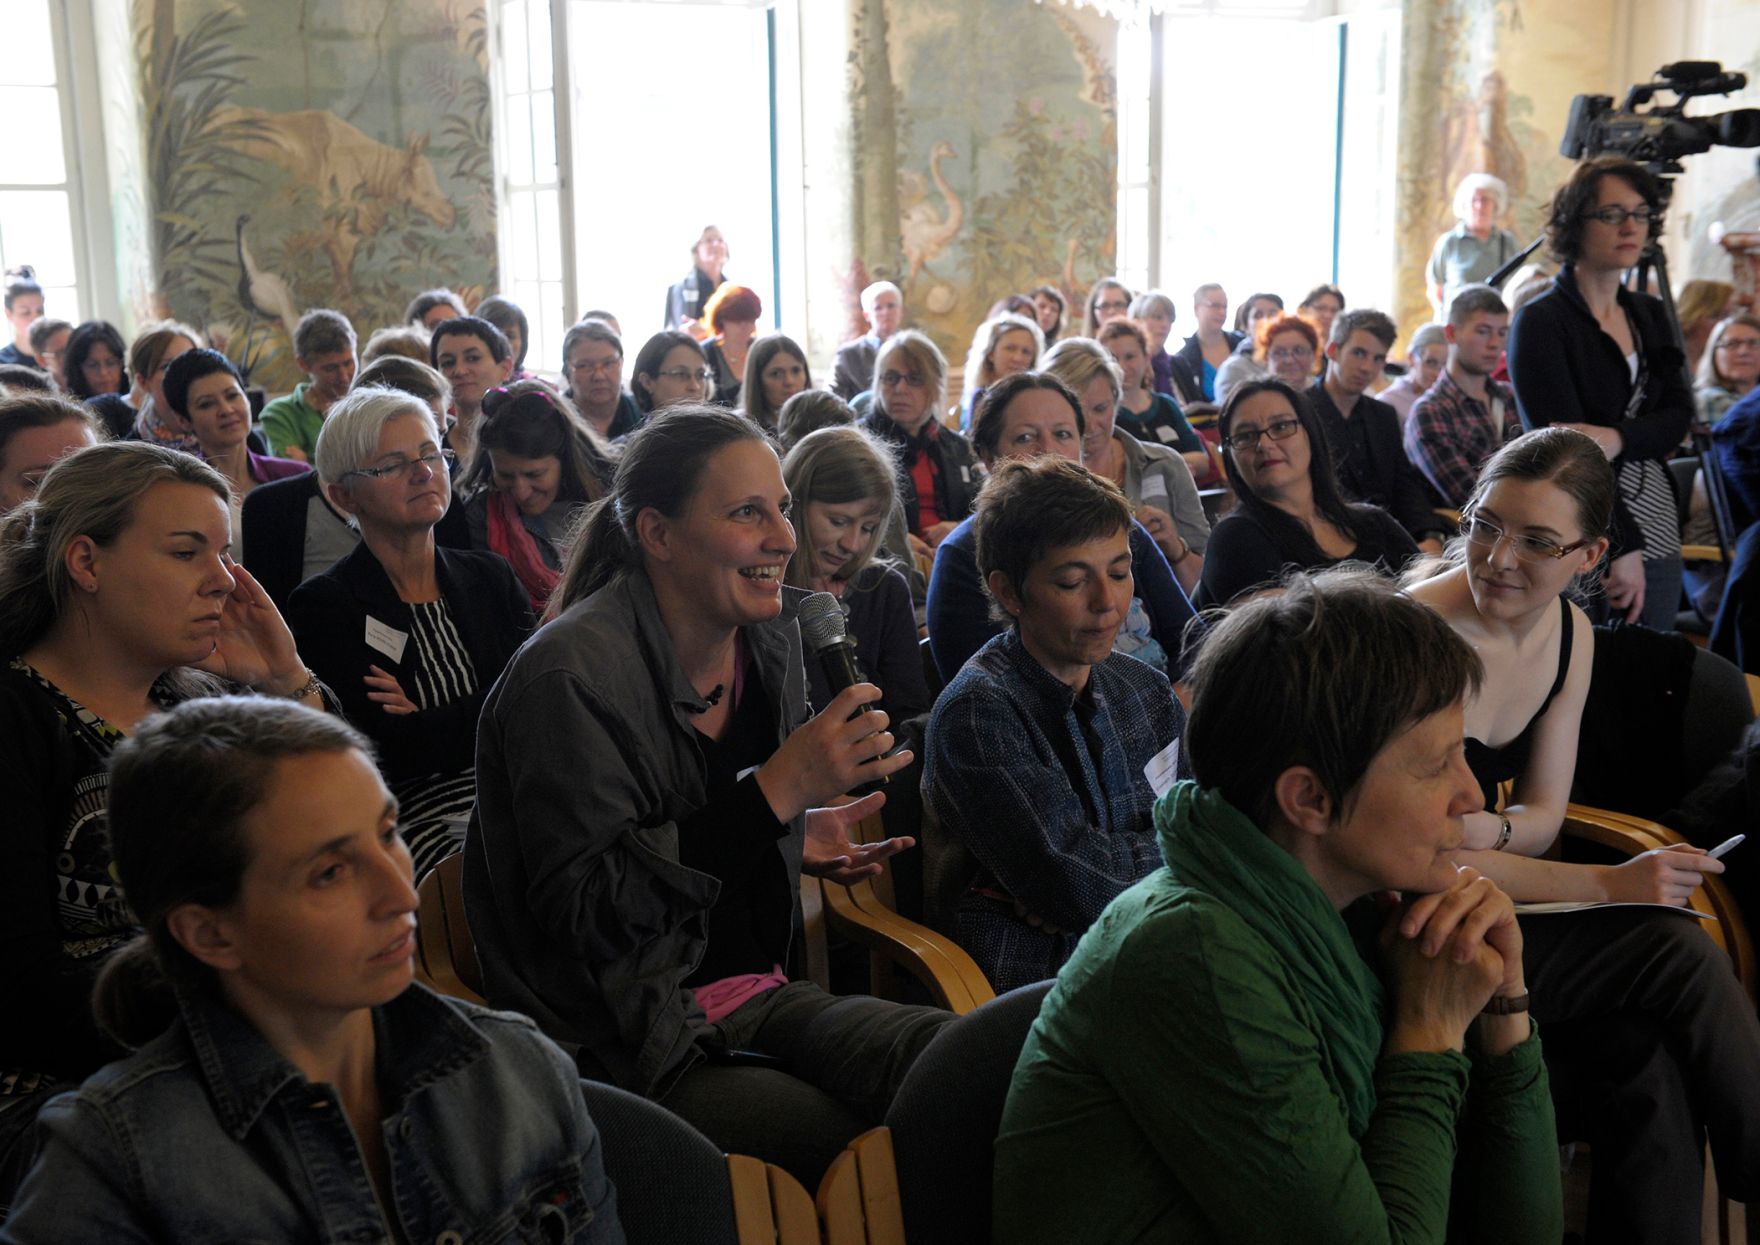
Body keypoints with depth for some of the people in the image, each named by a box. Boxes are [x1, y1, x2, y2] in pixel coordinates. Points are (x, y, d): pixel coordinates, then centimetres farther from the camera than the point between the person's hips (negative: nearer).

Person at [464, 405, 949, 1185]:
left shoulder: (769, 639, 6)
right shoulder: (570, 674, -17)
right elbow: (584, 909, -21)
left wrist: (795, 840, 2)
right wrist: (778, 793, -26)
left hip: (755, 998, 7)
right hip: (621, 1047, -6)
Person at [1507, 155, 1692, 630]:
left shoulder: (1650, 314, 13)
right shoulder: (1540, 322, -7)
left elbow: (1678, 417, 4)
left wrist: (1617, 439, -19)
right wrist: (1623, 545, -18)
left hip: (1659, 538, 6)